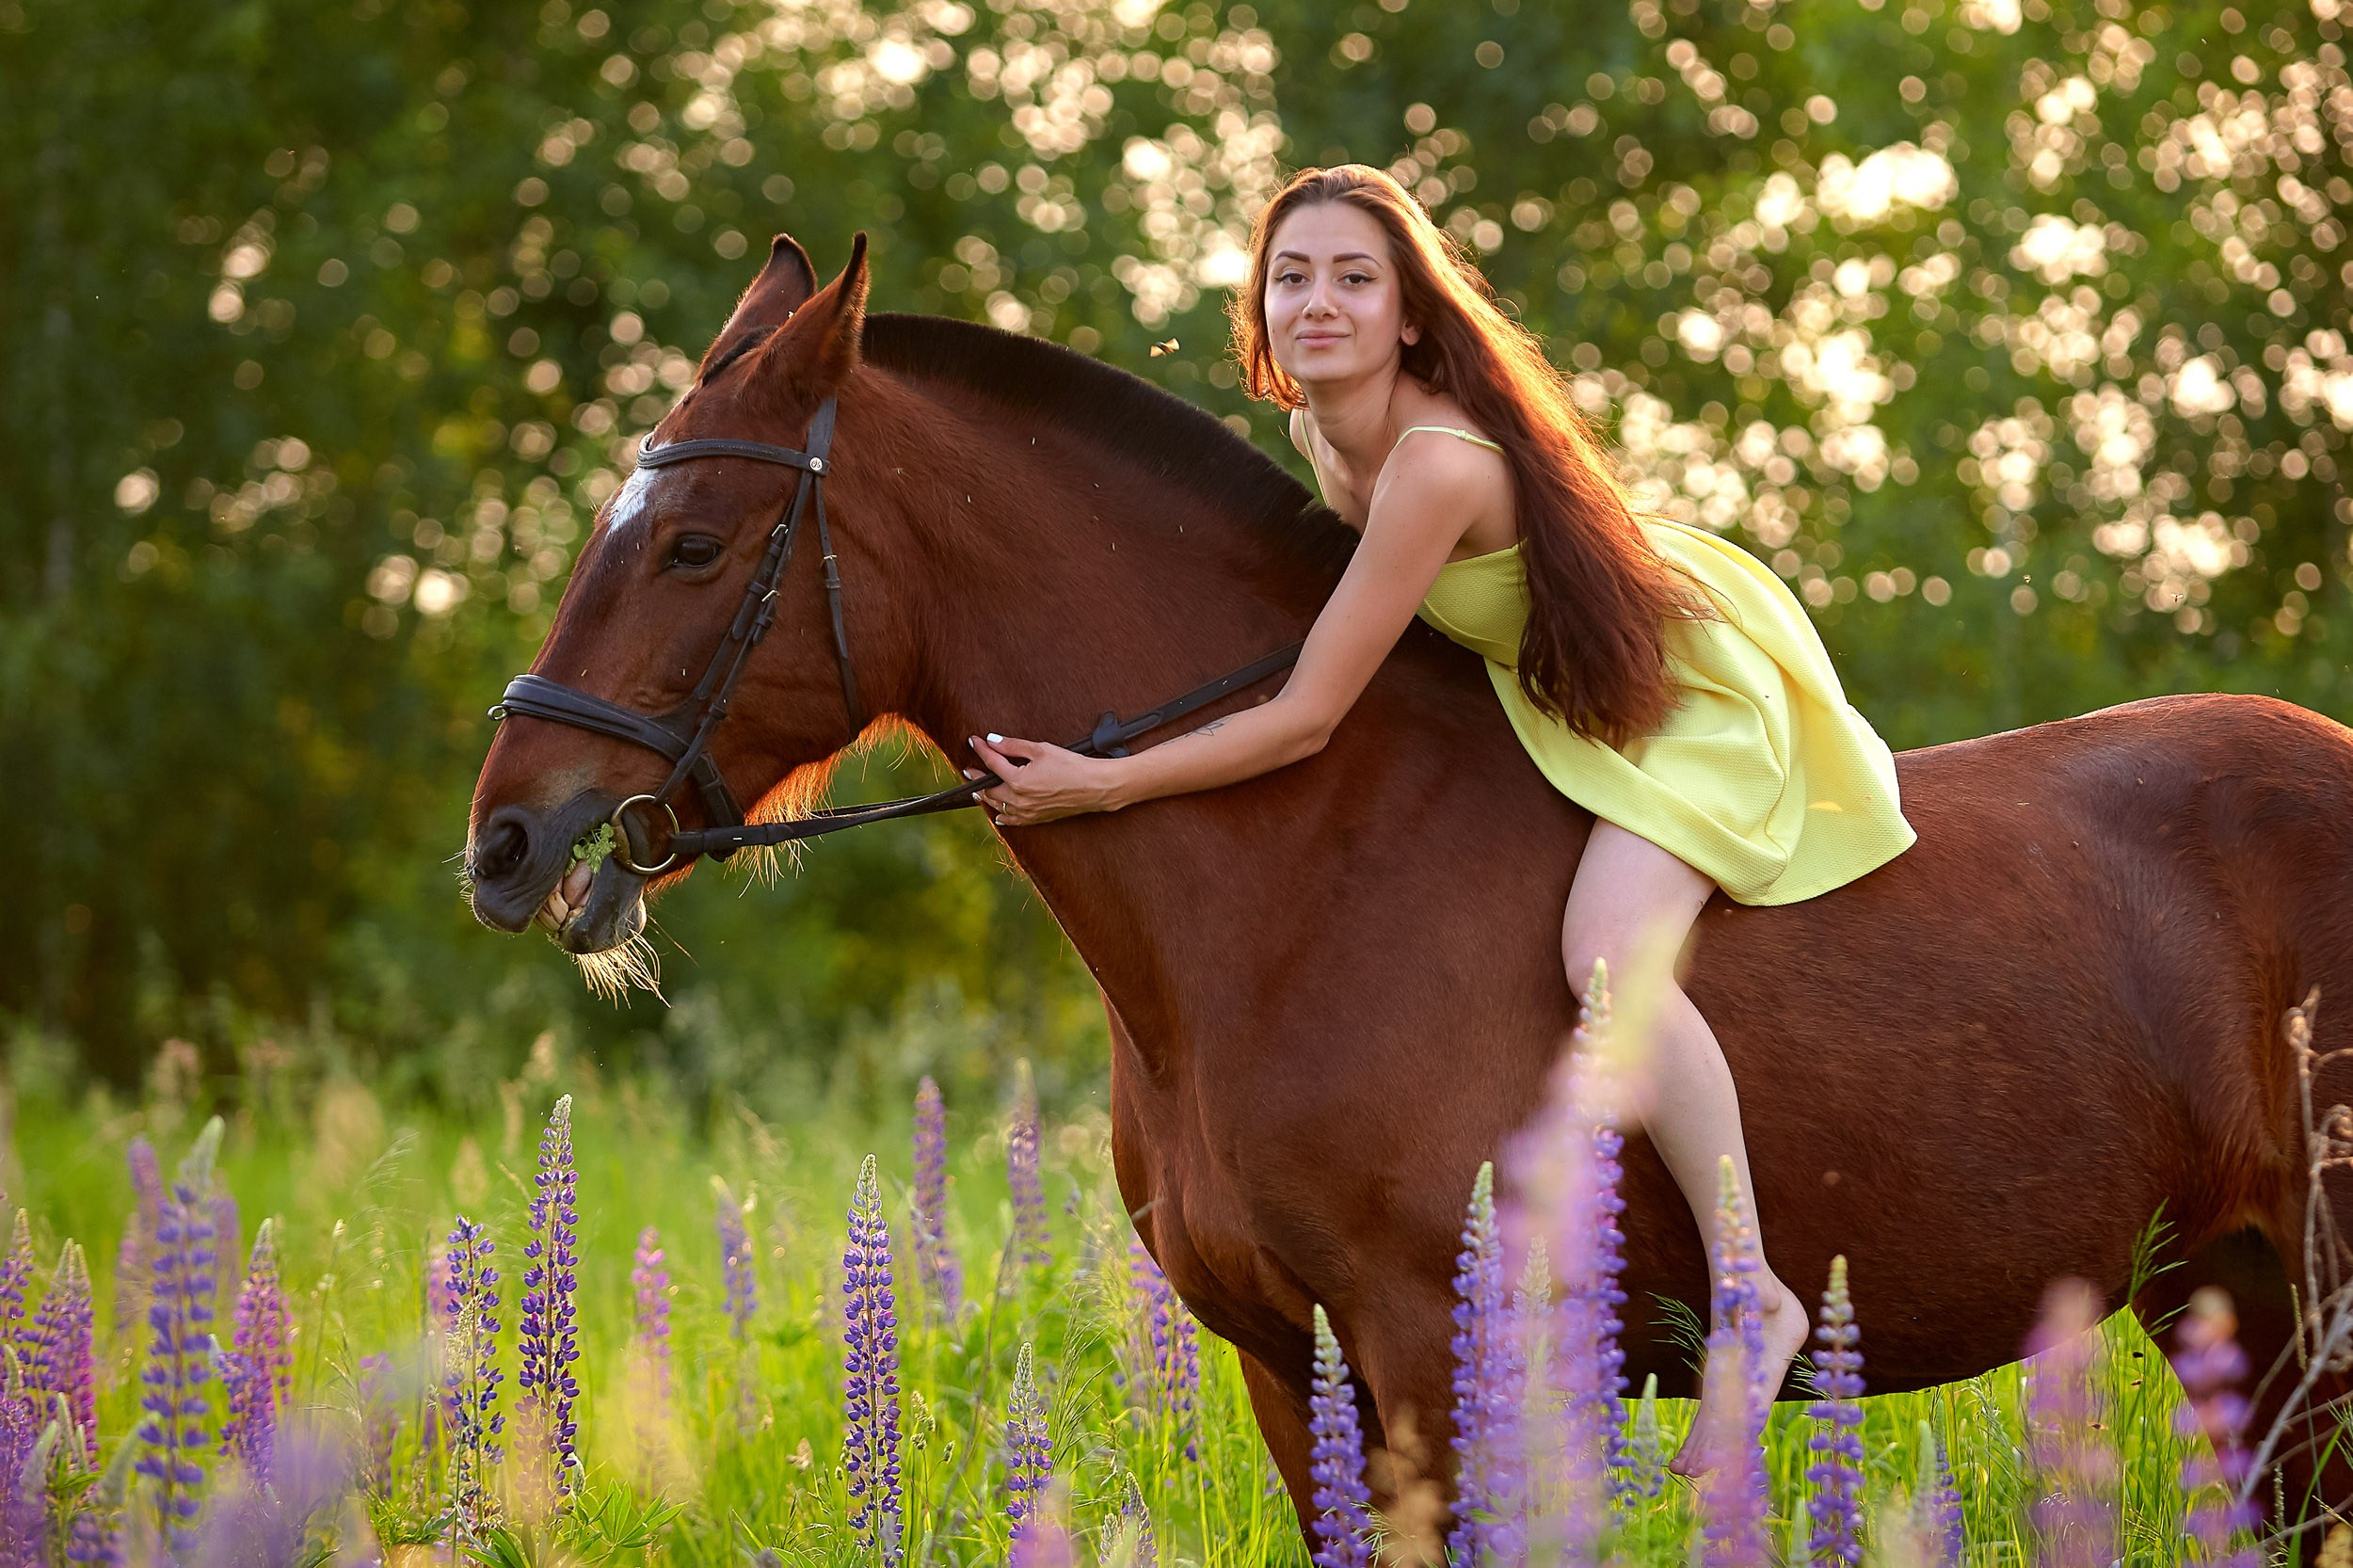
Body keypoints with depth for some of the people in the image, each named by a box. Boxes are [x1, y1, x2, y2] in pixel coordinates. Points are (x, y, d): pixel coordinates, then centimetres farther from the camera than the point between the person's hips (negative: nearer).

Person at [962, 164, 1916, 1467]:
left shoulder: (1438, 465, -36)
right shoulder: (1315, 427, -9)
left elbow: (1306, 721, -34)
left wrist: (1099, 786, -32)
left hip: (1690, 686, -10)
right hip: (1545, 676, 10)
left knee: (1607, 956, -30)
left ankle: (1755, 1302, -21)